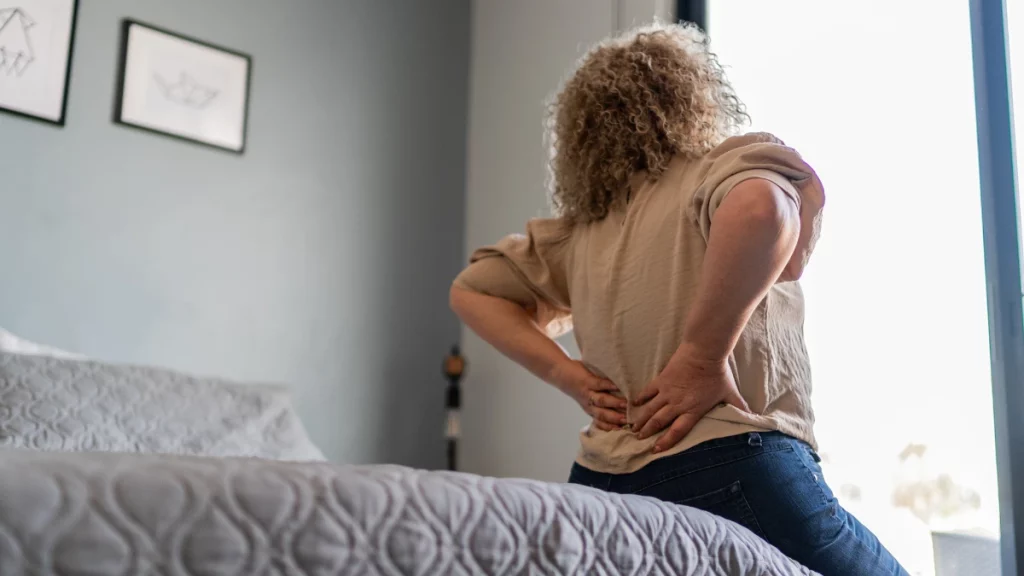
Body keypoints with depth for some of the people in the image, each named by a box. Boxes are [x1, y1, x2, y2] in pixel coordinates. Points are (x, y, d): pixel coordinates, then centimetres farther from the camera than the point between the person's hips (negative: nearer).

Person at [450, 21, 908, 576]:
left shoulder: (580, 230, 14)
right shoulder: (731, 165, -3)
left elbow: (471, 290, 24)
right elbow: (759, 210, -28)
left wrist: (573, 378, 10)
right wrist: (704, 357, -17)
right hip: (733, 478, -6)